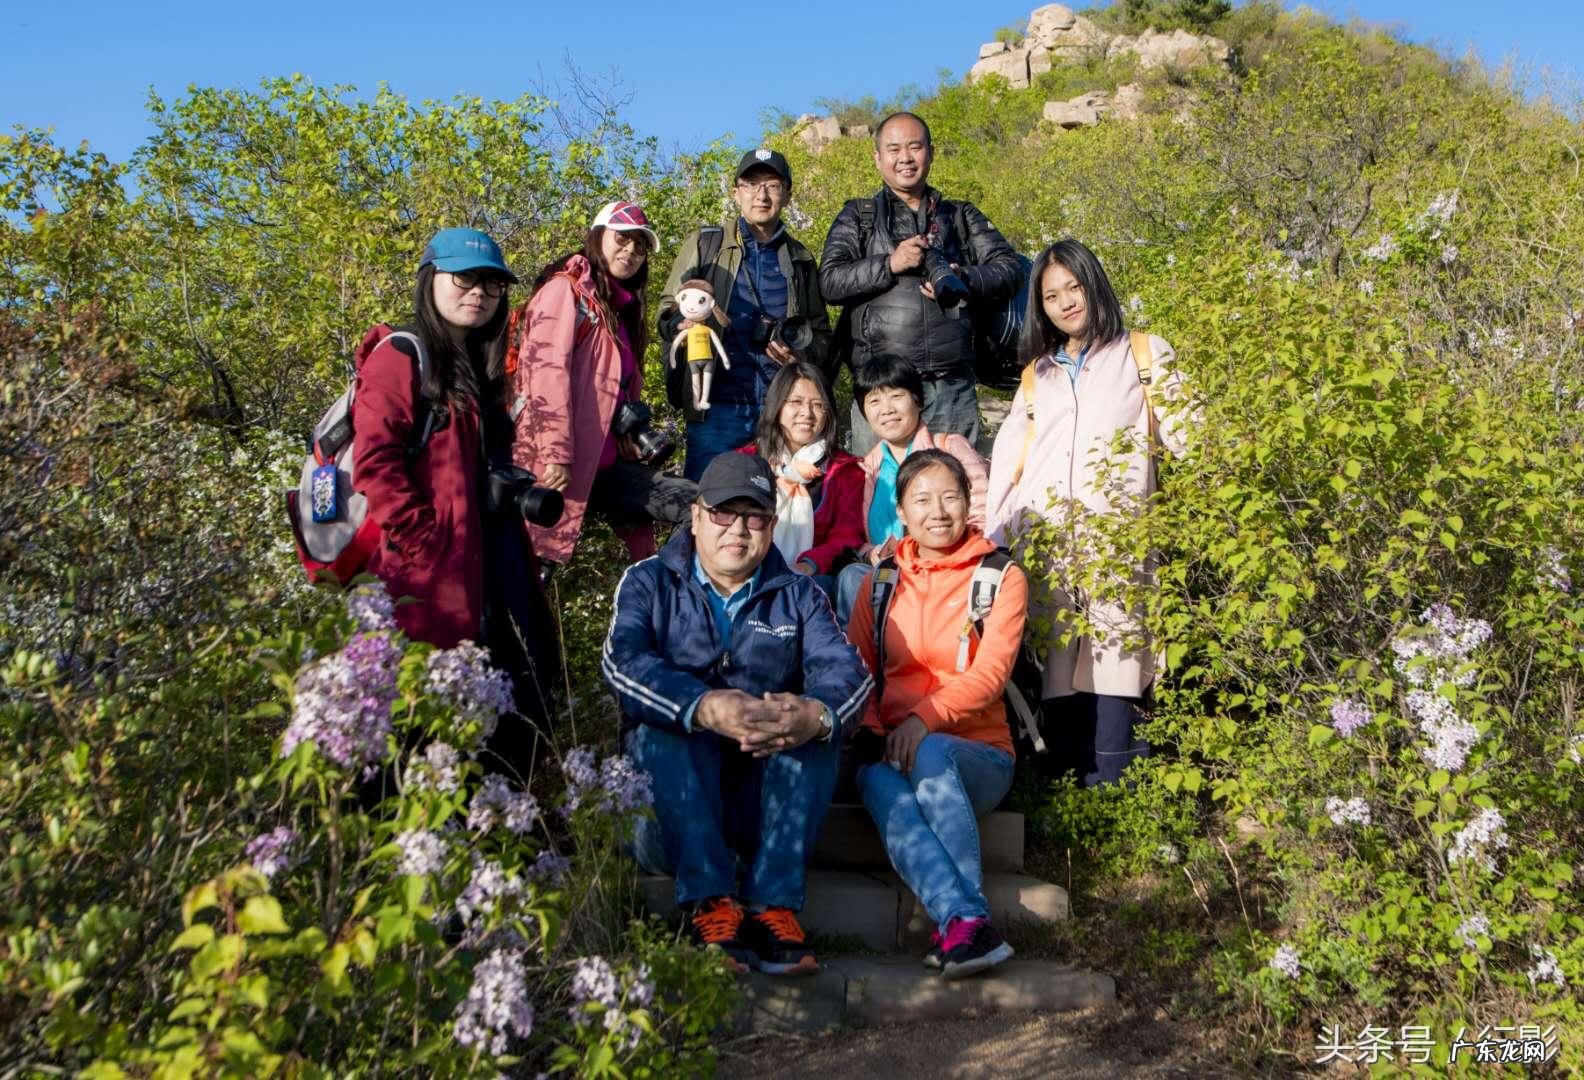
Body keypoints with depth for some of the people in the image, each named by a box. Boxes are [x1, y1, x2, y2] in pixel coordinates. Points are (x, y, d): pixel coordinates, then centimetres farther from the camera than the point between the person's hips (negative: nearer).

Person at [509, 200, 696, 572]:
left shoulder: (621, 308, 24)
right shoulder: (565, 289, -2)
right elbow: (547, 371, -16)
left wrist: (638, 436, 14)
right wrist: (555, 454, -24)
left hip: (606, 463, 9)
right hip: (562, 465, -8)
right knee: (534, 562, -9)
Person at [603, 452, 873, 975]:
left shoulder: (797, 594, 11)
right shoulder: (649, 583, 5)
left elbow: (847, 668, -8)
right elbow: (623, 662, -16)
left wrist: (816, 715, -34)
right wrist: (706, 709, -36)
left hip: (766, 793, 2)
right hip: (668, 794, -1)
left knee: (820, 719, -25)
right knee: (664, 721, -29)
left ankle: (774, 904, -30)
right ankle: (710, 902, -34)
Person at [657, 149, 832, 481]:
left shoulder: (800, 260, 17)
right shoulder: (706, 244, 11)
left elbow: (821, 333, 21)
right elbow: (668, 311, 8)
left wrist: (803, 354, -2)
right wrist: (683, 324, -16)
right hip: (716, 405, -2)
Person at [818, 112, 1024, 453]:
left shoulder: (962, 216, 19)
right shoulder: (858, 217, 14)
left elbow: (1011, 269, 9)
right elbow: (830, 281, 0)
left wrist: (964, 279, -9)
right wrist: (890, 264, -12)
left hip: (952, 385, 2)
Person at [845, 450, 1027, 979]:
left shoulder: (1001, 577, 6)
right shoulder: (881, 582, 16)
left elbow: (990, 673, -8)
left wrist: (924, 718, -25)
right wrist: (868, 732, -13)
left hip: (978, 752, -2)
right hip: (891, 751, 2)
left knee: (931, 755, -37)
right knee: (883, 787, -34)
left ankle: (954, 928, -38)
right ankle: (969, 923, -45)